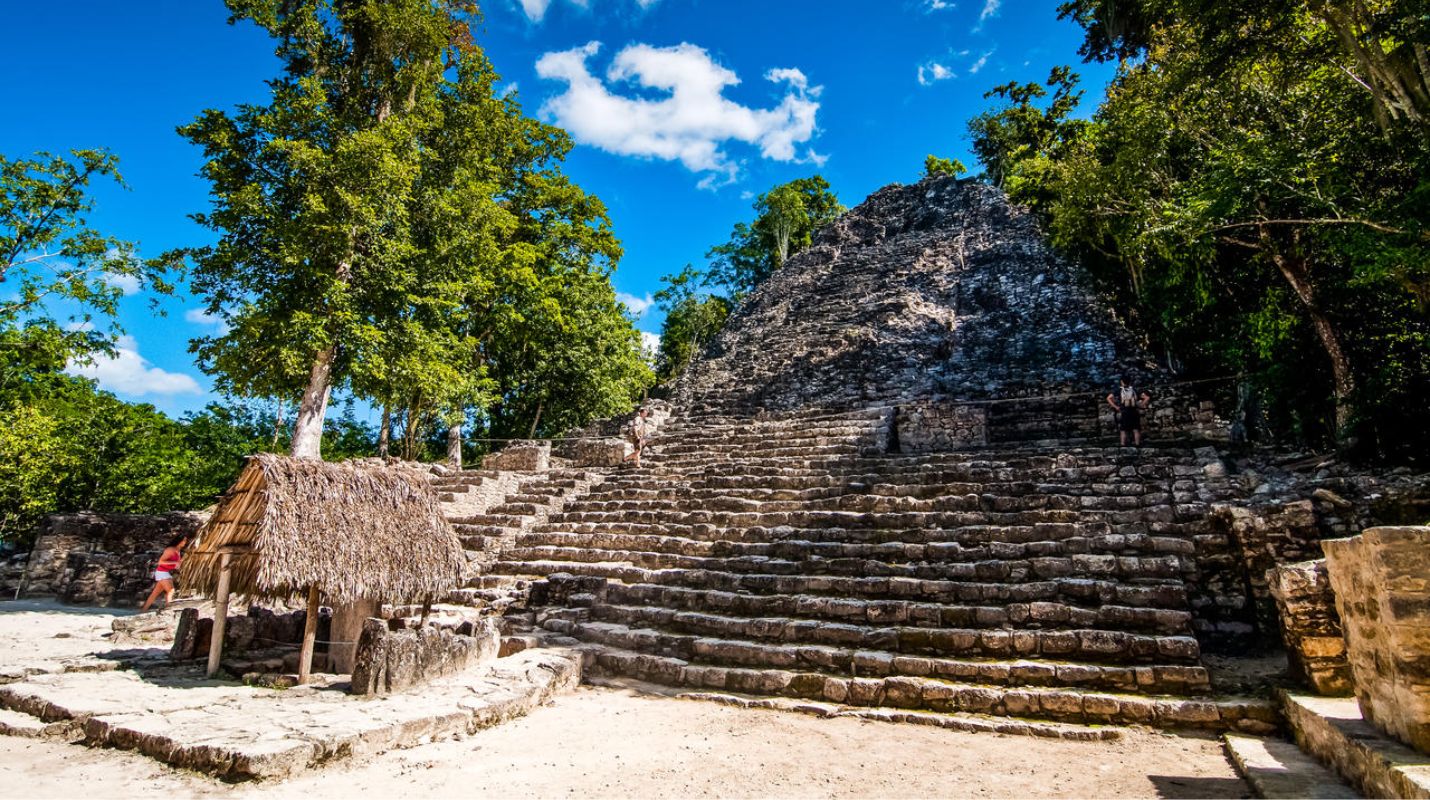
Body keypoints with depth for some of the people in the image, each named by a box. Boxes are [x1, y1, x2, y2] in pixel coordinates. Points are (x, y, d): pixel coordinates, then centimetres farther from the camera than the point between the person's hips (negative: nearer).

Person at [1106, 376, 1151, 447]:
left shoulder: (1119, 390, -1)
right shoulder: (1134, 390, 3)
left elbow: (1108, 398, -9)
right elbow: (1147, 398, -2)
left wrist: (1115, 407, -4)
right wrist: (1141, 405, 2)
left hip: (1123, 413, -1)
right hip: (1134, 412, 2)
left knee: (1123, 431, 4)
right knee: (1136, 430, 8)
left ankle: (1123, 445, 2)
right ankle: (1137, 444, 8)